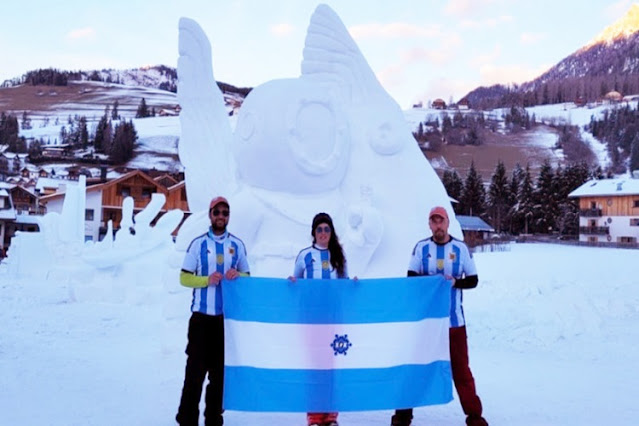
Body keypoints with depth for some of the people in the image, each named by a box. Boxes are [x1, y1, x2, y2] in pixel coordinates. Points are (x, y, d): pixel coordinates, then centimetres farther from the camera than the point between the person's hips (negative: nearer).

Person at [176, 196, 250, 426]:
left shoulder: (237, 245, 7)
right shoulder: (198, 243, 2)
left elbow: (247, 277, 12)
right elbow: (184, 278, 1)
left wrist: (238, 275, -10)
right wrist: (207, 280, -16)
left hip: (228, 316, 2)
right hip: (202, 315, -2)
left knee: (220, 369, 9)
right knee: (196, 368, 1)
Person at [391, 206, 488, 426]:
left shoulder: (461, 248, 1)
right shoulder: (421, 247, 2)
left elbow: (473, 280, 3)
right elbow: (412, 278, 0)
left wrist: (455, 282, -15)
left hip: (454, 319, 0)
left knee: (461, 368, 4)